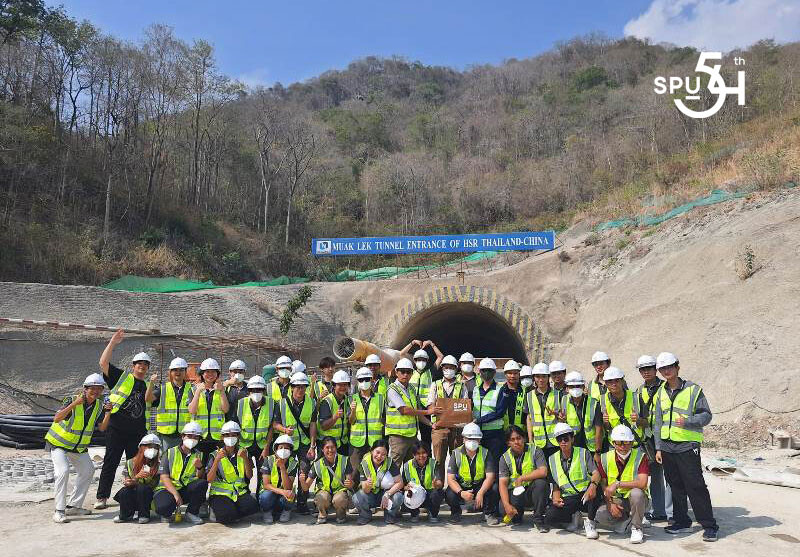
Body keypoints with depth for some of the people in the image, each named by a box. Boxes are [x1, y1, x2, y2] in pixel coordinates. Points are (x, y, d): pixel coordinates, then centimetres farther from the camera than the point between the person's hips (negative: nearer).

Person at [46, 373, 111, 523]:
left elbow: (102, 428, -10)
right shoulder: (72, 400, -24)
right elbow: (57, 419, -38)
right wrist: (74, 404, -49)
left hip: (79, 447, 7)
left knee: (88, 471, 11)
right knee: (62, 471, -24)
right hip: (58, 443, -7)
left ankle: (73, 506, 23)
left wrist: (108, 412, -26)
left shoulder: (99, 405, -6)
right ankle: (59, 511, -17)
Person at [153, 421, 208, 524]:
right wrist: (175, 494, -20)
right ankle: (167, 513, 5)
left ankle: (192, 513, -7)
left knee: (203, 484, -28)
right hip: (168, 488, -2)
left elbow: (201, 478, 0)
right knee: (163, 507, -34)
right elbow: (164, 477, -6)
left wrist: (200, 468, -23)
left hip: (187, 490, 2)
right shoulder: (170, 453, 3)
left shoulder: (199, 455, 10)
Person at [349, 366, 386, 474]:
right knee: (356, 470, -1)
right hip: (357, 441, 0)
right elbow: (351, 421, 2)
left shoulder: (380, 398, 8)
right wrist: (353, 411, -18)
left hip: (375, 441, 0)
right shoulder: (353, 399, 7)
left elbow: (385, 419, 10)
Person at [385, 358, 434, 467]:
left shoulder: (412, 389, 14)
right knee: (394, 466, -6)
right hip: (398, 435, -7)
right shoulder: (393, 389, -10)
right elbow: (404, 410, -19)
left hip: (412, 433, 8)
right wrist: (427, 412, -14)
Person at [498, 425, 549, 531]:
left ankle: (538, 519, -15)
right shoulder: (505, 458, 0)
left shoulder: (535, 451, -6)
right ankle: (516, 515, 16)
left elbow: (543, 472, -21)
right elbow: (503, 483, -7)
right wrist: (507, 505, -22)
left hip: (533, 490, -2)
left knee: (541, 482, -33)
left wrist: (521, 478, -21)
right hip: (515, 492, 2)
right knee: (502, 508, -24)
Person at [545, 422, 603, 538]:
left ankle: (590, 522, -16)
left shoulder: (584, 453, 2)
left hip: (586, 495, -2)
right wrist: (556, 498, -9)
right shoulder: (552, 459, 10)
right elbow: (556, 485, 12)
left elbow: (596, 473, -13)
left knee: (595, 486, -37)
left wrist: (593, 484, -36)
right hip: (568, 499, 2)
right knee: (549, 518, -24)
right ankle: (574, 516, 7)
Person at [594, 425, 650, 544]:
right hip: (615, 500, 2)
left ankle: (636, 528, -11)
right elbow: (603, 485, 1)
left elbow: (642, 483, -25)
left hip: (635, 499, -2)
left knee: (636, 493, -37)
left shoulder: (640, 456, -12)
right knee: (600, 514, -26)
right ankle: (627, 520, 5)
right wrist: (610, 503, -14)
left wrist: (617, 484, -28)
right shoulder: (606, 458, -2)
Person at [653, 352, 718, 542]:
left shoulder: (693, 389, -4)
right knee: (676, 486, 13)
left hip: (687, 446, -5)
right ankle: (681, 521, 24)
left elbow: (706, 415, -5)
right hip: (667, 447, 5)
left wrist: (688, 421, -22)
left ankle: (709, 526, 5)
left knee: (696, 487, -5)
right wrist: (658, 448, 10)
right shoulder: (660, 394, 11)